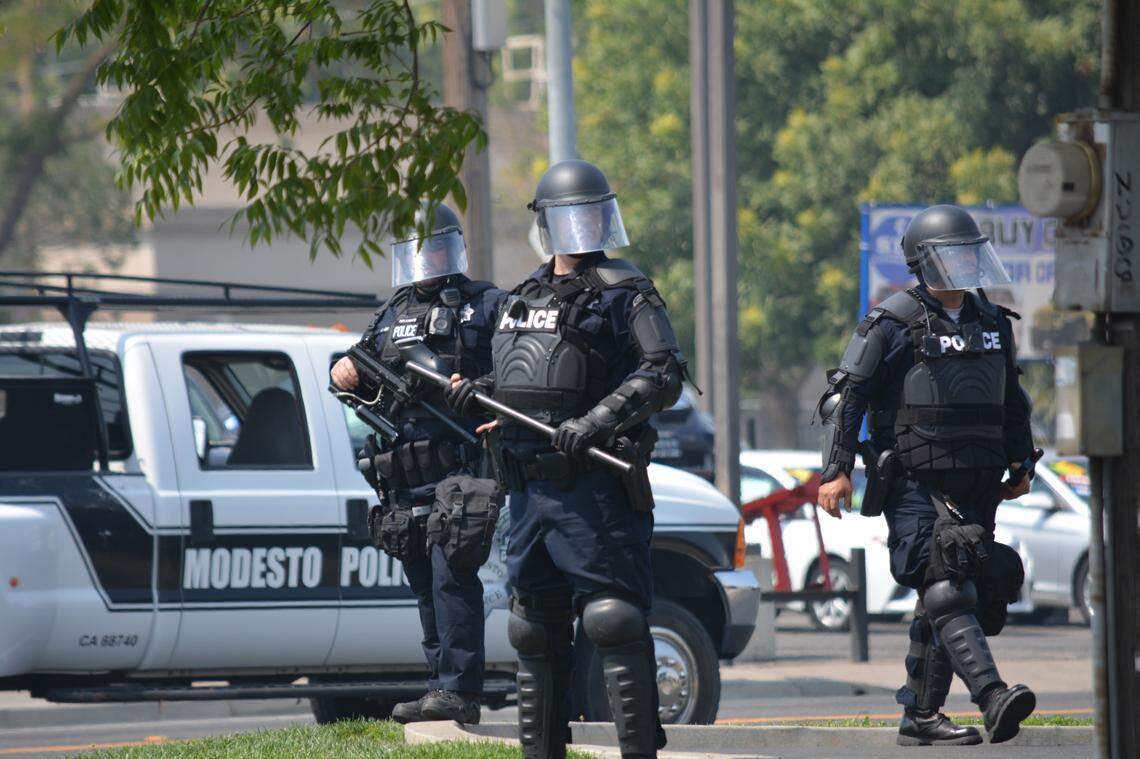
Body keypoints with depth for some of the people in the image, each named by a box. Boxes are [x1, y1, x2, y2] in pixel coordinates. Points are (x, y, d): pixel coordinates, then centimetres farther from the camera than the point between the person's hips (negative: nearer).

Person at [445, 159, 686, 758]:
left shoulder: (625, 294, -2)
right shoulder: (522, 298, 20)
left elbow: (663, 376, -12)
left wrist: (598, 421, -23)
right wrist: (478, 394, 7)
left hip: (593, 485, -7)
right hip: (528, 487, 7)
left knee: (614, 620, -12)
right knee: (535, 629, 12)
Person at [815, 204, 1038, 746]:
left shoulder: (991, 322, 15)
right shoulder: (894, 324, -5)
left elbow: (1012, 401, 27)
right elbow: (844, 396, -6)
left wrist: (1020, 463, 23)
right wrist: (836, 471, -12)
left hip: (973, 491, 7)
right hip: (915, 486, -7)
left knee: (942, 602, 8)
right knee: (946, 590, -19)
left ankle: (920, 716, 13)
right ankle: (994, 700, -33)